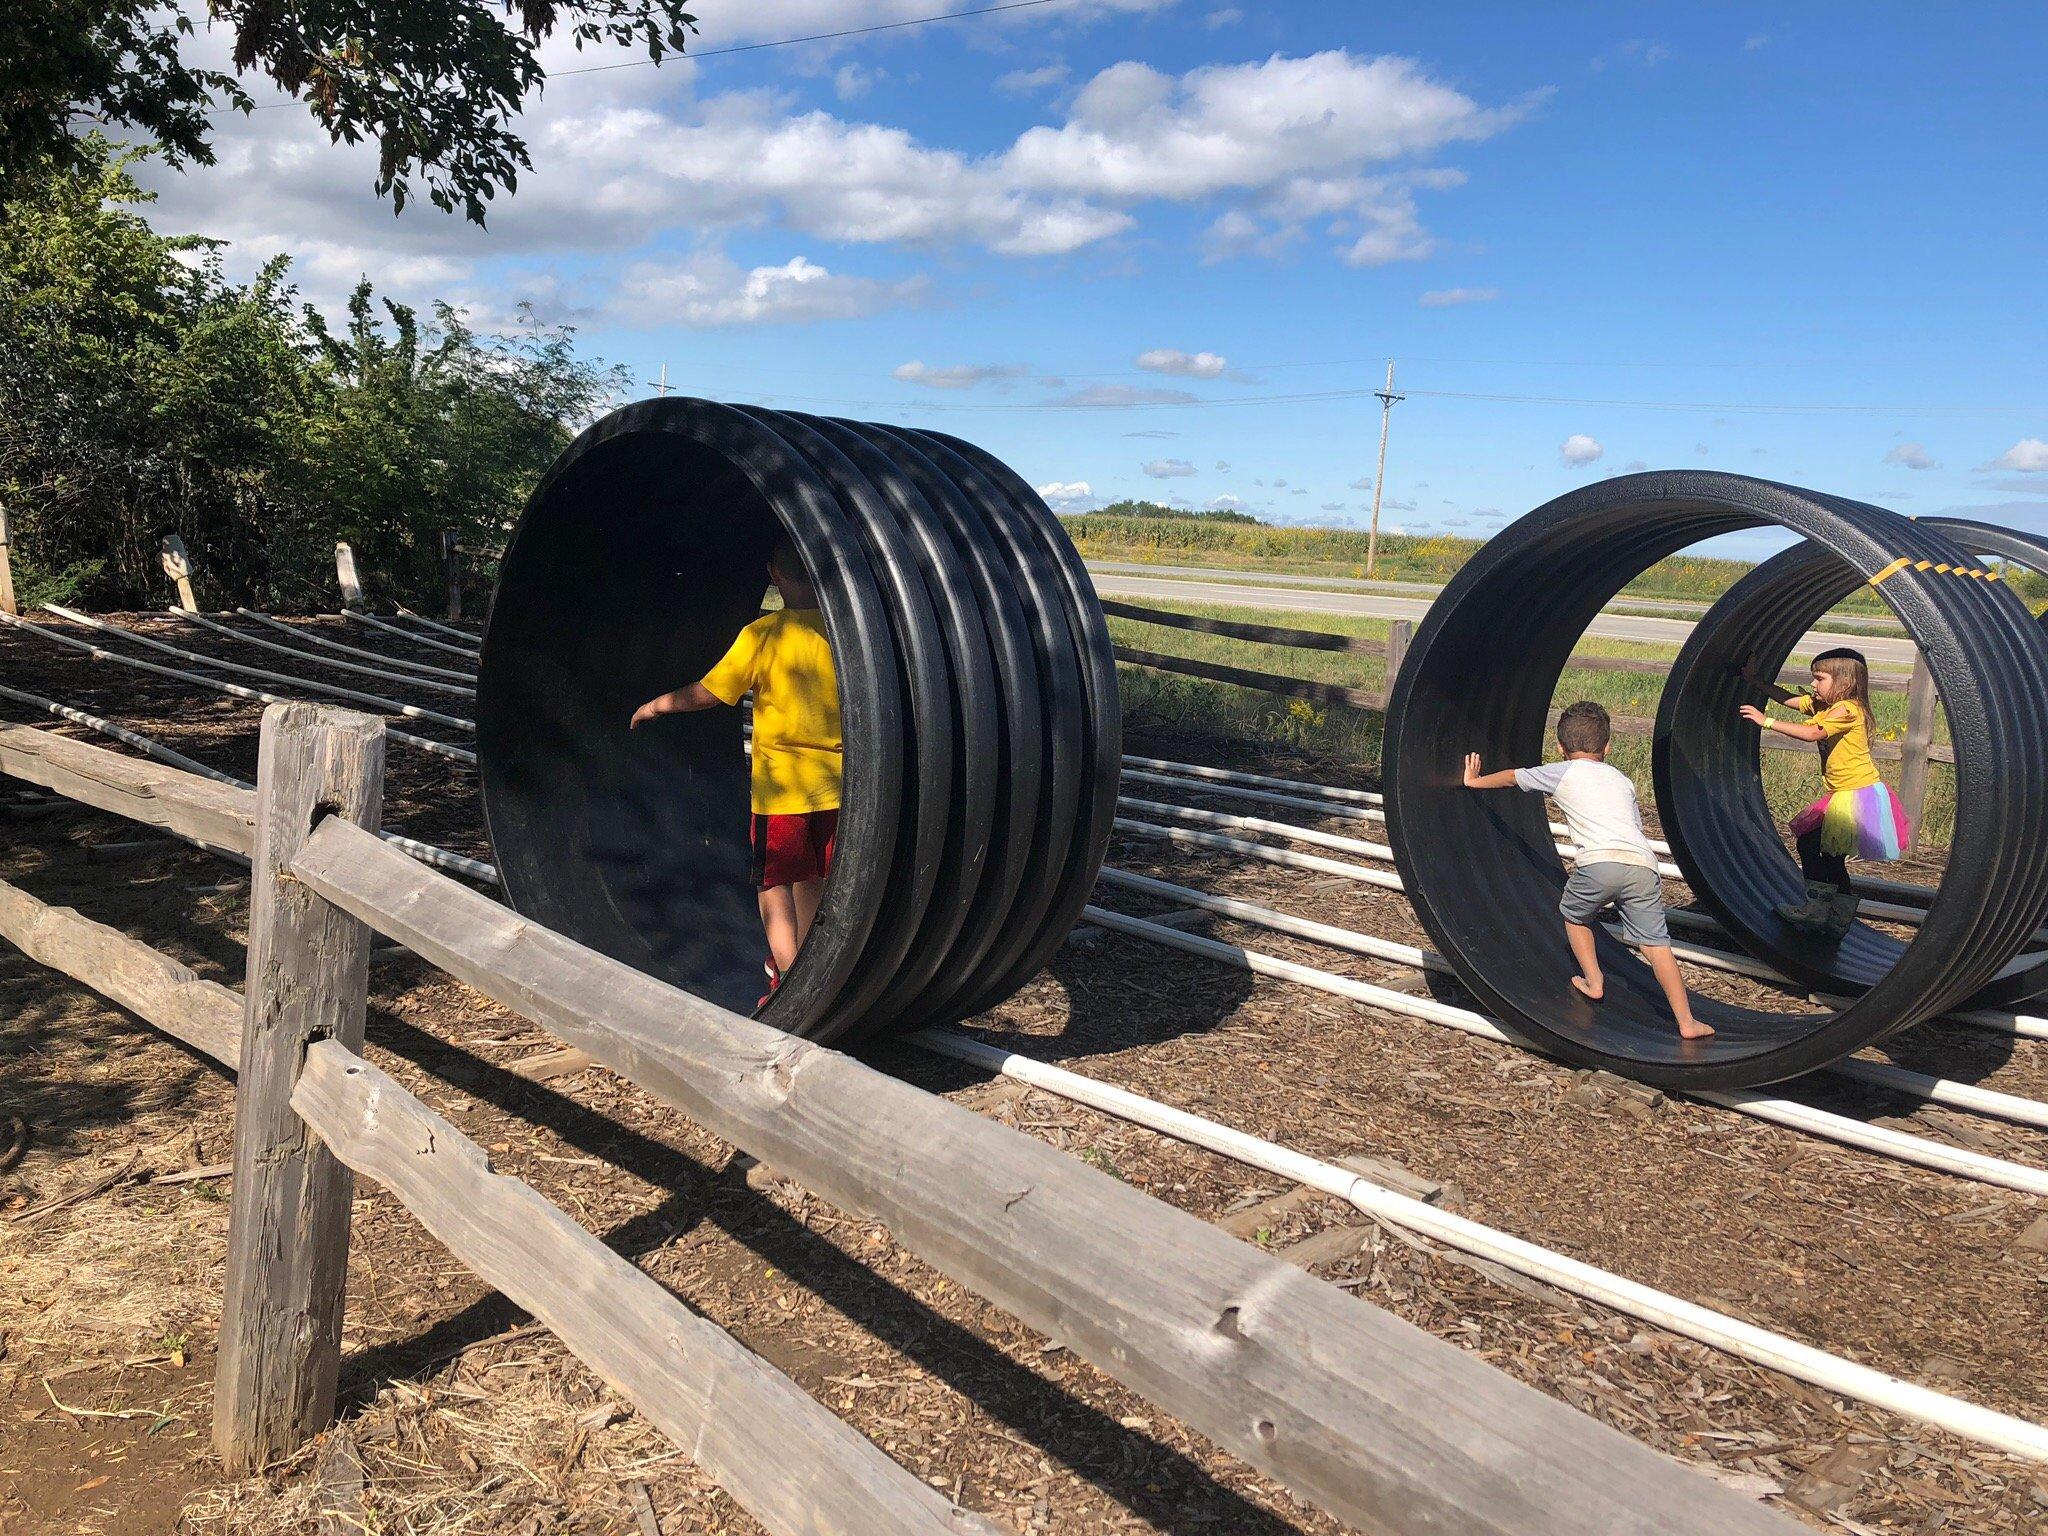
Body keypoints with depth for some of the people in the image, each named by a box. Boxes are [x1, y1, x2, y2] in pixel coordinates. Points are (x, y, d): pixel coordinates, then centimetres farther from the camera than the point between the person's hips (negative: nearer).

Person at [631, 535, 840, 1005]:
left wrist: (655, 705, 9)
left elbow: (706, 693, -7)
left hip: (782, 786, -4)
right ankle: (800, 964, 35)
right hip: (834, 783, 4)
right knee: (810, 879, 19)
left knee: (774, 882, 8)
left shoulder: (763, 634, -11)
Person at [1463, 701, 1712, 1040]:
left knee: (1573, 914, 26)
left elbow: (1512, 777, 34)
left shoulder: (1561, 773, 20)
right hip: (1644, 864, 3)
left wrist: (1475, 781, 51)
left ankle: (1593, 981, 27)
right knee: (1656, 943, 6)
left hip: (1600, 862, -3)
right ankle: (1687, 1022, 1)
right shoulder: (1622, 780, 31)